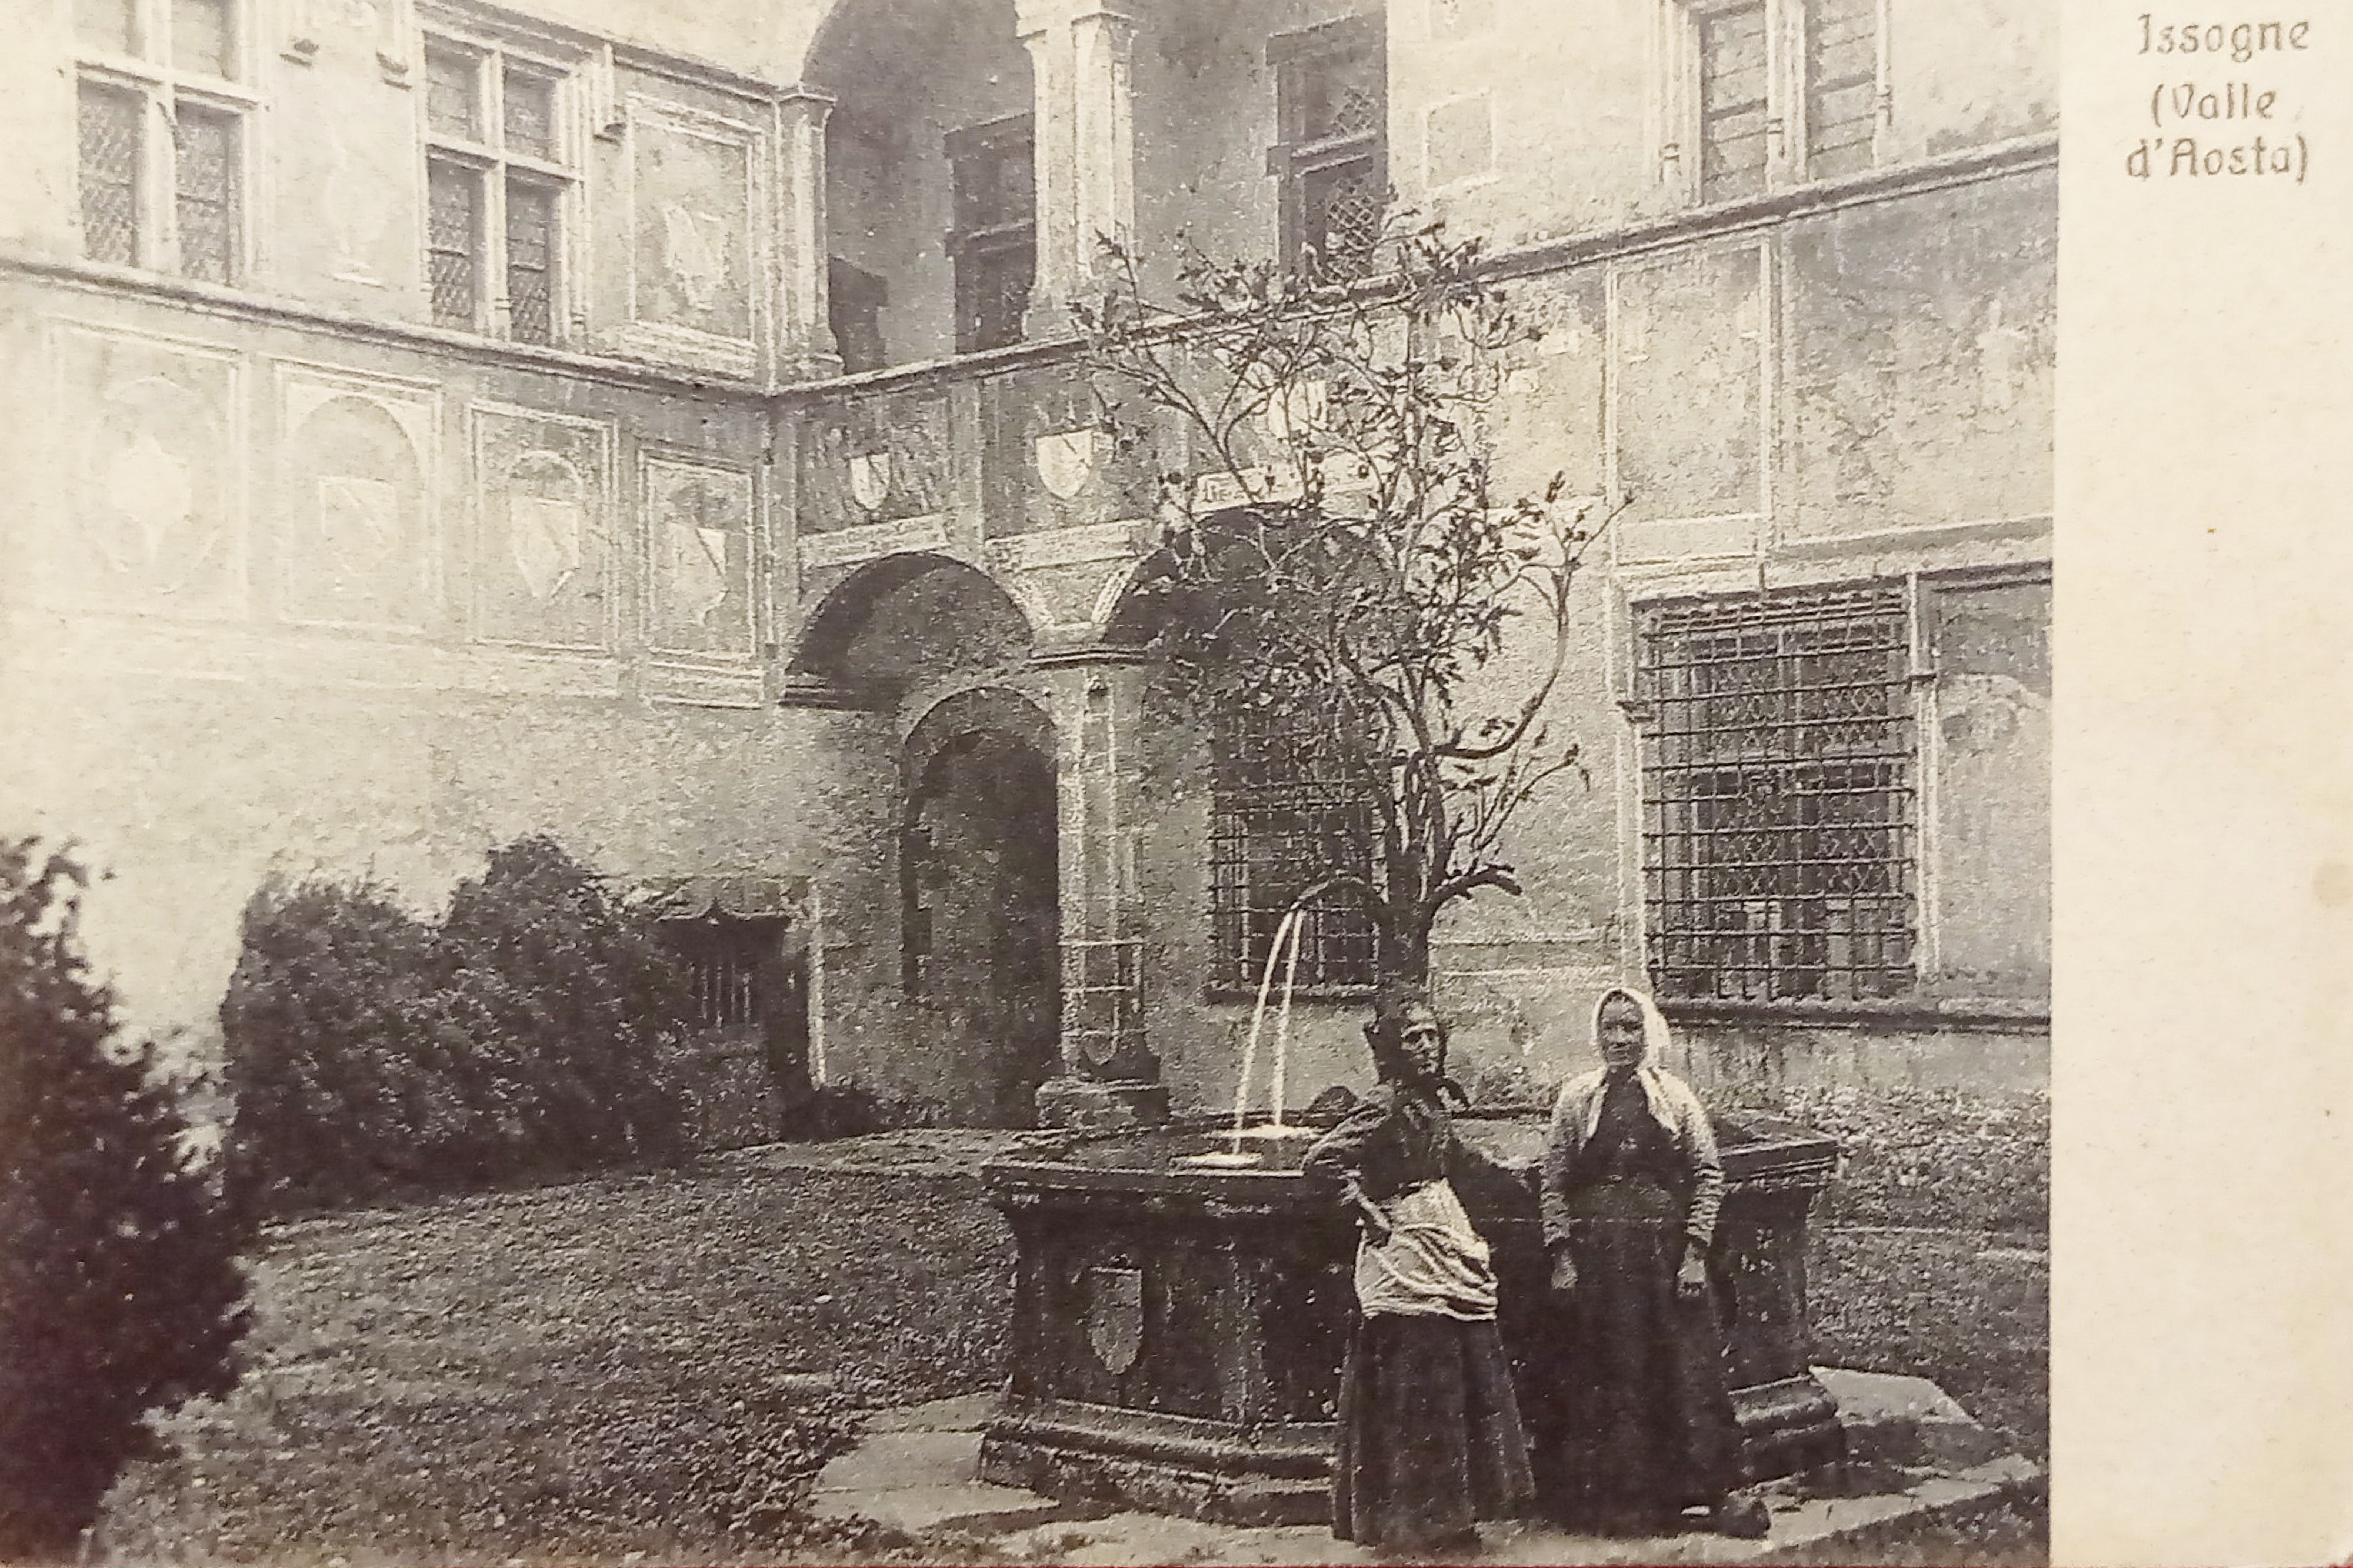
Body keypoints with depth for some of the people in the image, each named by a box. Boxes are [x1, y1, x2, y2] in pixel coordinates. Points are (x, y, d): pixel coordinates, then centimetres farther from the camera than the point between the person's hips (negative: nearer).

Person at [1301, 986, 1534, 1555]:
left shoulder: (1432, 1098, 10)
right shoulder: (1385, 1104, -15)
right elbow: (1321, 1160, -22)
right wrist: (1370, 1213, -15)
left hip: (1448, 1242, 9)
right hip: (1405, 1249, -9)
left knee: (1464, 1381, 11)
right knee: (1414, 1385, -3)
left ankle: (1449, 1516, 20)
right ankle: (1411, 1521, 7)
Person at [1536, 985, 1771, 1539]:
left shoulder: (1675, 1097, 4)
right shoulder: (1576, 1099, 5)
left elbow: (1709, 1177, 2)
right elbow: (1554, 1185, 4)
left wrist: (1695, 1253, -7)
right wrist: (1562, 1258, -4)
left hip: (1666, 1252, -1)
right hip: (1595, 1256, 1)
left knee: (1686, 1369, -2)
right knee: (1599, 1380, 3)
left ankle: (1719, 1491, 7)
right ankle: (1609, 1499, 12)